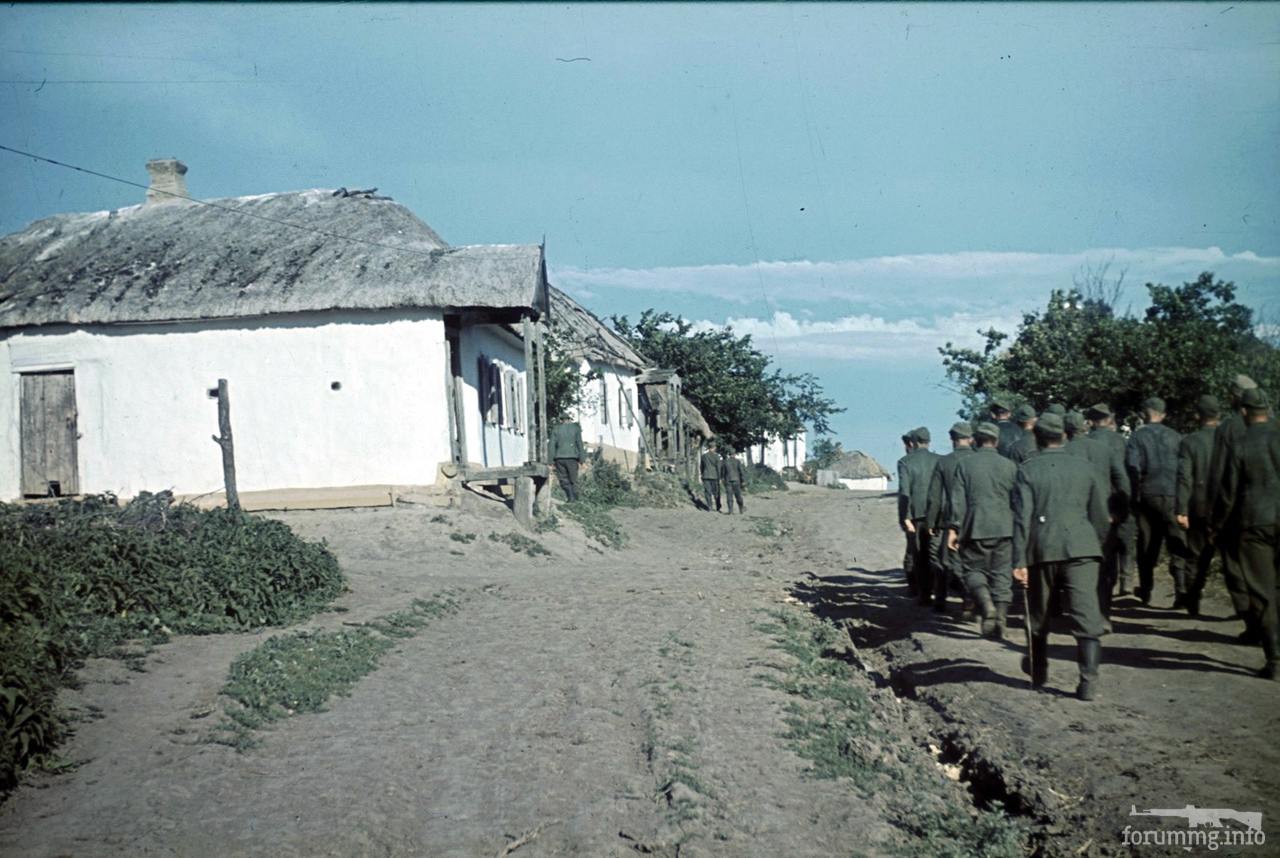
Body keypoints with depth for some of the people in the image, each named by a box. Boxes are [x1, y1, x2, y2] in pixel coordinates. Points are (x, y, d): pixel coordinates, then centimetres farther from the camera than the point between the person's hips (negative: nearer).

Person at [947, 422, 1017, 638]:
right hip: (1004, 528, 2)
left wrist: (953, 528, -3)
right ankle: (1000, 619, 3)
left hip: (975, 528, -1)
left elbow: (957, 498, -4)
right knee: (1002, 574, 8)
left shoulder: (965, 464, 1)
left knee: (974, 569, 10)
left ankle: (987, 606, -15)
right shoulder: (1008, 465, 6)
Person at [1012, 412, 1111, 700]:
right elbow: (1100, 514, 10)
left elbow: (1022, 517, -6)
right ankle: (1089, 679, -11)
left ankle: (1038, 670, 33)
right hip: (1081, 547, 1)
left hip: (1042, 549, 0)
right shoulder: (1085, 468, 7)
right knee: (1086, 614, -2)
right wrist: (1097, 547, 24)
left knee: (1039, 613, 17)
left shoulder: (1027, 470, -1)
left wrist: (1019, 561, -6)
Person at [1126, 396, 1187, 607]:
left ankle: (1145, 591, 19)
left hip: (1147, 495, 0)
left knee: (1147, 544, 11)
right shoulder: (1175, 437, 3)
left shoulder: (1137, 437, 0)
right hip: (1172, 495, 0)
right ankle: (1182, 589, -13)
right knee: (1177, 543, 0)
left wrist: (1134, 498, -3)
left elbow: (1132, 467, -8)